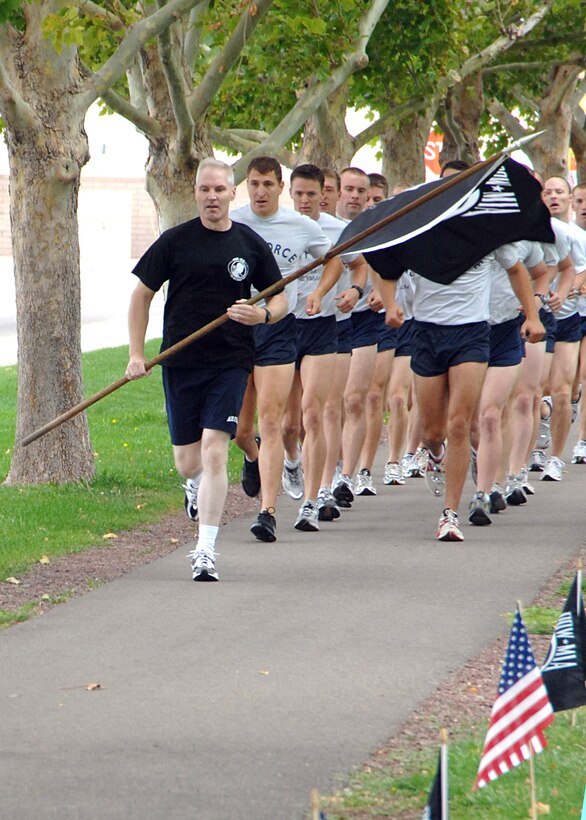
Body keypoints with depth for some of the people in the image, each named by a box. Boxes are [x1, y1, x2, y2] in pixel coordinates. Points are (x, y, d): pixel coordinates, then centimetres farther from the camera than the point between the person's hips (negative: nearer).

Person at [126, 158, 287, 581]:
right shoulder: (175, 241, 1)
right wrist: (136, 354, 1)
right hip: (180, 362, 1)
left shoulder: (251, 244, 3)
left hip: (231, 361, -1)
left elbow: (280, 301, 11)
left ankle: (206, 550, -9)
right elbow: (142, 295, 9)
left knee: (214, 452, -13)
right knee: (187, 462, 7)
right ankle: (197, 487, 46)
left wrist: (263, 314, -13)